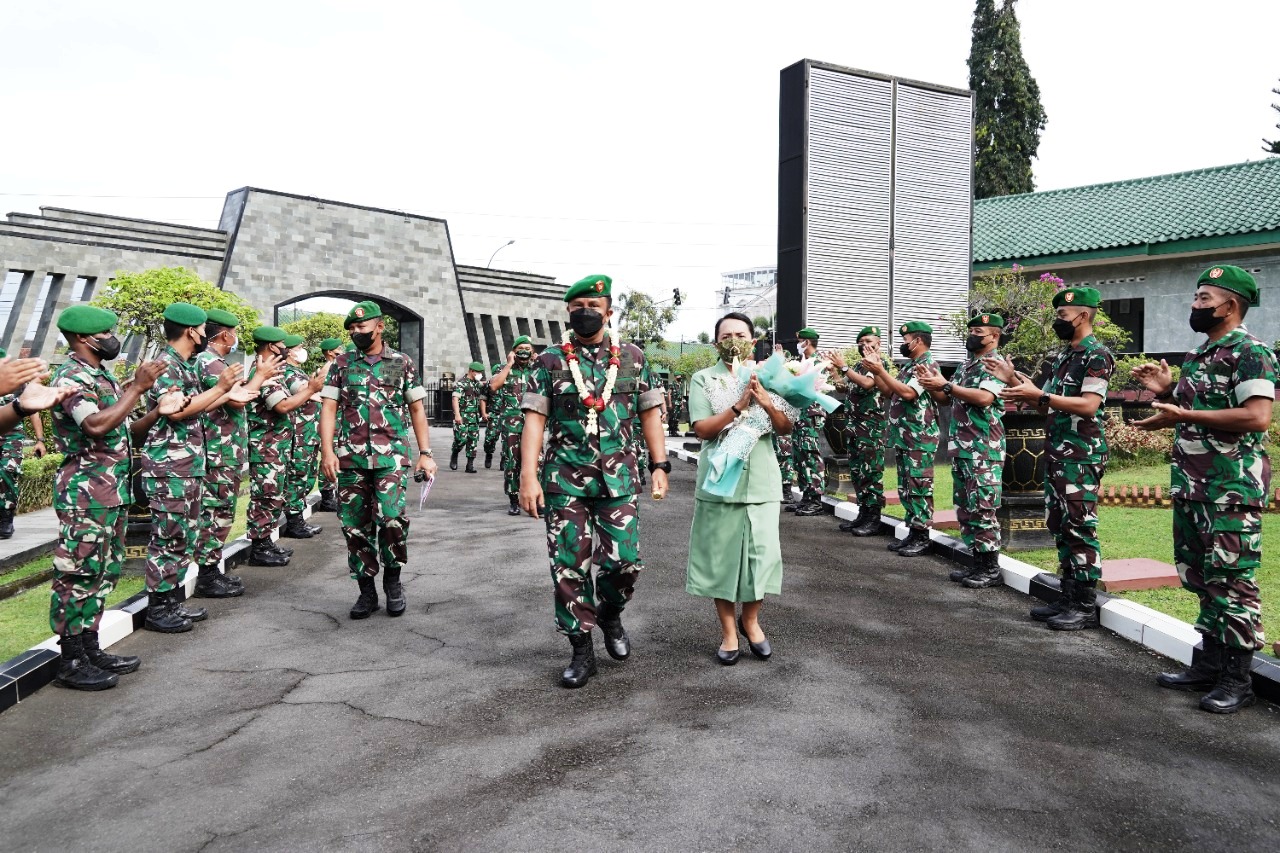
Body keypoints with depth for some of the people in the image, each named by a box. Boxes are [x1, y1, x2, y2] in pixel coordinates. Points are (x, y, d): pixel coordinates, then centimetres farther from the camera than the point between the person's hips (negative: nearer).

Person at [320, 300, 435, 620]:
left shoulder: (402, 363, 7)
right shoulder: (342, 364, 10)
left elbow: (417, 410, 8)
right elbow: (329, 408, 6)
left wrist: (426, 454, 0)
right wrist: (327, 451, -6)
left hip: (391, 456, -2)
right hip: (350, 458, 2)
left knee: (392, 519, -17)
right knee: (355, 526, 4)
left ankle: (393, 579, 7)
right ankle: (366, 590, 18)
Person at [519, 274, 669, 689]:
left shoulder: (633, 357, 7)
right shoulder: (550, 360, 3)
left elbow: (649, 413, 9)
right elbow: (534, 419, -2)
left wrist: (660, 465, 1)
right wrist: (528, 476, -11)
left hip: (618, 477, 1)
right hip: (564, 479, 0)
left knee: (623, 560, -3)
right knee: (569, 566, 2)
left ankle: (610, 615, 29)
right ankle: (582, 650, 16)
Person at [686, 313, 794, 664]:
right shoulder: (703, 379, 1)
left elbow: (787, 428, 6)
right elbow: (702, 429, -9)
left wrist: (768, 404, -12)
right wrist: (739, 406, -20)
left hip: (761, 480, 2)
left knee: (762, 552, 3)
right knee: (722, 554, 3)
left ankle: (750, 620, 25)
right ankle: (728, 630, 18)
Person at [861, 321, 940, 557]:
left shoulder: (927, 365, -11)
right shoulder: (909, 366, 17)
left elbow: (908, 393, -23)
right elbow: (889, 392, 18)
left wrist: (881, 371, -21)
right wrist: (875, 370, 6)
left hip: (919, 440, -10)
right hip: (903, 438, 10)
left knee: (919, 488, -5)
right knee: (906, 489, 12)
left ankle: (922, 537, 0)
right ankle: (913, 532, 18)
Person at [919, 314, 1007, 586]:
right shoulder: (965, 366, 18)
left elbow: (984, 398, -24)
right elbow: (946, 399, 21)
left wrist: (945, 384, -22)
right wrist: (932, 386, 1)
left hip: (984, 450, -9)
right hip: (961, 448, 9)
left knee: (982, 509, -7)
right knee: (965, 507, 11)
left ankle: (991, 569, 1)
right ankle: (978, 562, 19)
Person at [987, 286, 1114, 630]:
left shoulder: (1097, 354, -10)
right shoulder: (1064, 357, 18)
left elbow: (1088, 406, -21)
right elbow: (1048, 406, 19)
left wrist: (1037, 394, -26)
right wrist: (1013, 380, 10)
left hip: (1082, 455, -9)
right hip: (1056, 453, 10)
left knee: (1080, 528, -6)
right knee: (1060, 527, 11)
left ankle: (1086, 606, 1)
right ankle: (1068, 598, 19)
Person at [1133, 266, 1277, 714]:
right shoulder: (1197, 356, 17)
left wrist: (1183, 414, -23)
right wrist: (1166, 390, 8)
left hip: (1232, 488, -9)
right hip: (1191, 485, 9)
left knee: (1231, 580, -4)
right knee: (1200, 577, 13)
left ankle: (1237, 679, 5)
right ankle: (1209, 663, 23)